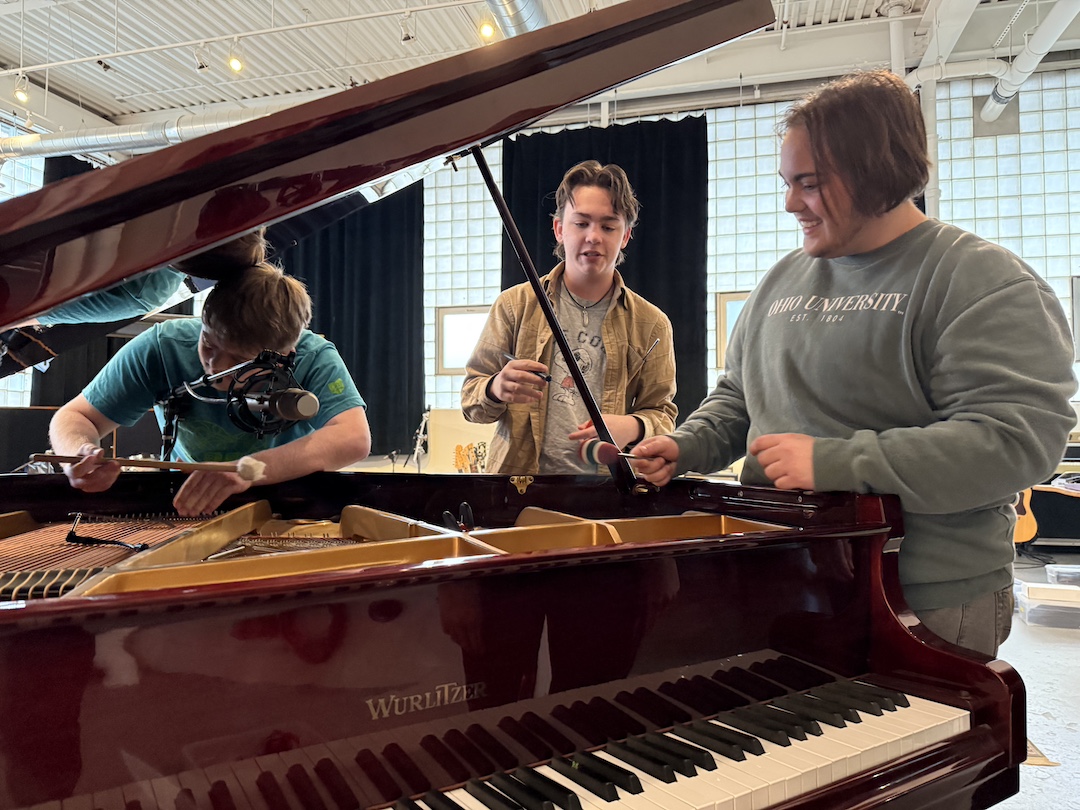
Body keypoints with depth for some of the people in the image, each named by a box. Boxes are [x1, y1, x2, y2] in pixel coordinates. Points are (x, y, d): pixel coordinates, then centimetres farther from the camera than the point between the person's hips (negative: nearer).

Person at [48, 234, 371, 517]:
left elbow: (354, 438, -37)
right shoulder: (163, 347, -17)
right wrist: (83, 456, -30)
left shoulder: (312, 359, -22)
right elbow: (74, 417, -7)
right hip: (183, 504, 2)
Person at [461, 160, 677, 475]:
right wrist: (496, 390, -14)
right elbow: (470, 397, 9)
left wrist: (633, 427, -10)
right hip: (520, 482, 2)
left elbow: (662, 412, 12)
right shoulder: (514, 305, 7)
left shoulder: (651, 324, 8)